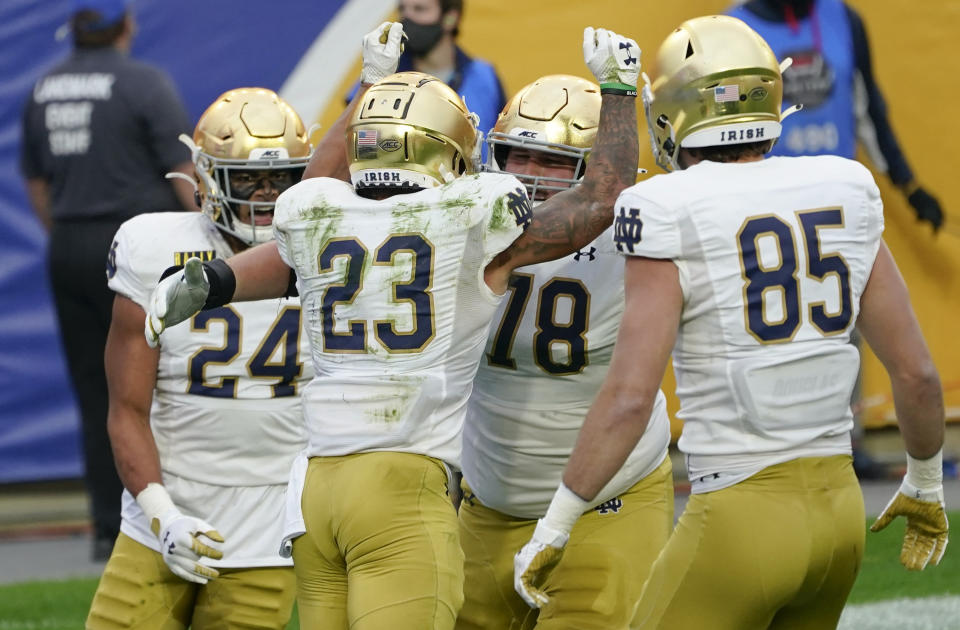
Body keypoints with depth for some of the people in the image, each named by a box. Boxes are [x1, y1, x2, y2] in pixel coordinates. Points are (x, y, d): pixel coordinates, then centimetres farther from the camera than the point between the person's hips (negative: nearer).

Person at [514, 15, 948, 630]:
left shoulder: (671, 217, -10)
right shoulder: (845, 195, 4)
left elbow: (629, 399, -16)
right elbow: (917, 372, 7)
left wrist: (554, 528, -7)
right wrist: (925, 486, 23)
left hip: (742, 521, -6)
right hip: (839, 510, 6)